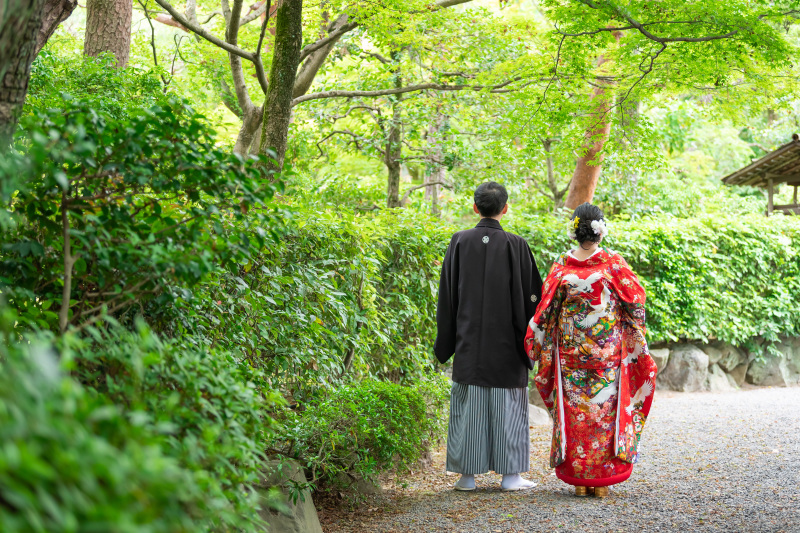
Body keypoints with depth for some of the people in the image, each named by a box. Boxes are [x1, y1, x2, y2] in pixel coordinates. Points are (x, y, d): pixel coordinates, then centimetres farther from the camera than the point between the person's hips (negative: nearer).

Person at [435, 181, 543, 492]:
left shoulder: (460, 242, -2)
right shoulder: (515, 245, -7)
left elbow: (447, 296, 2)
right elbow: (530, 296, -5)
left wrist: (445, 344, 10)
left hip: (469, 341, 2)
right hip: (506, 344, -2)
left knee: (468, 404, 7)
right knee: (508, 405, 6)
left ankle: (467, 474, 9)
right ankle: (510, 474, 8)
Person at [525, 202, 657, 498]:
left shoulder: (562, 265, -5)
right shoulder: (613, 263, -9)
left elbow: (545, 306, 0)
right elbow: (636, 299, 0)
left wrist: (536, 343, 11)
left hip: (570, 347, 1)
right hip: (607, 349, -1)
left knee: (574, 411, 8)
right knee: (604, 409, 6)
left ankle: (577, 478, 11)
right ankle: (601, 478, 8)